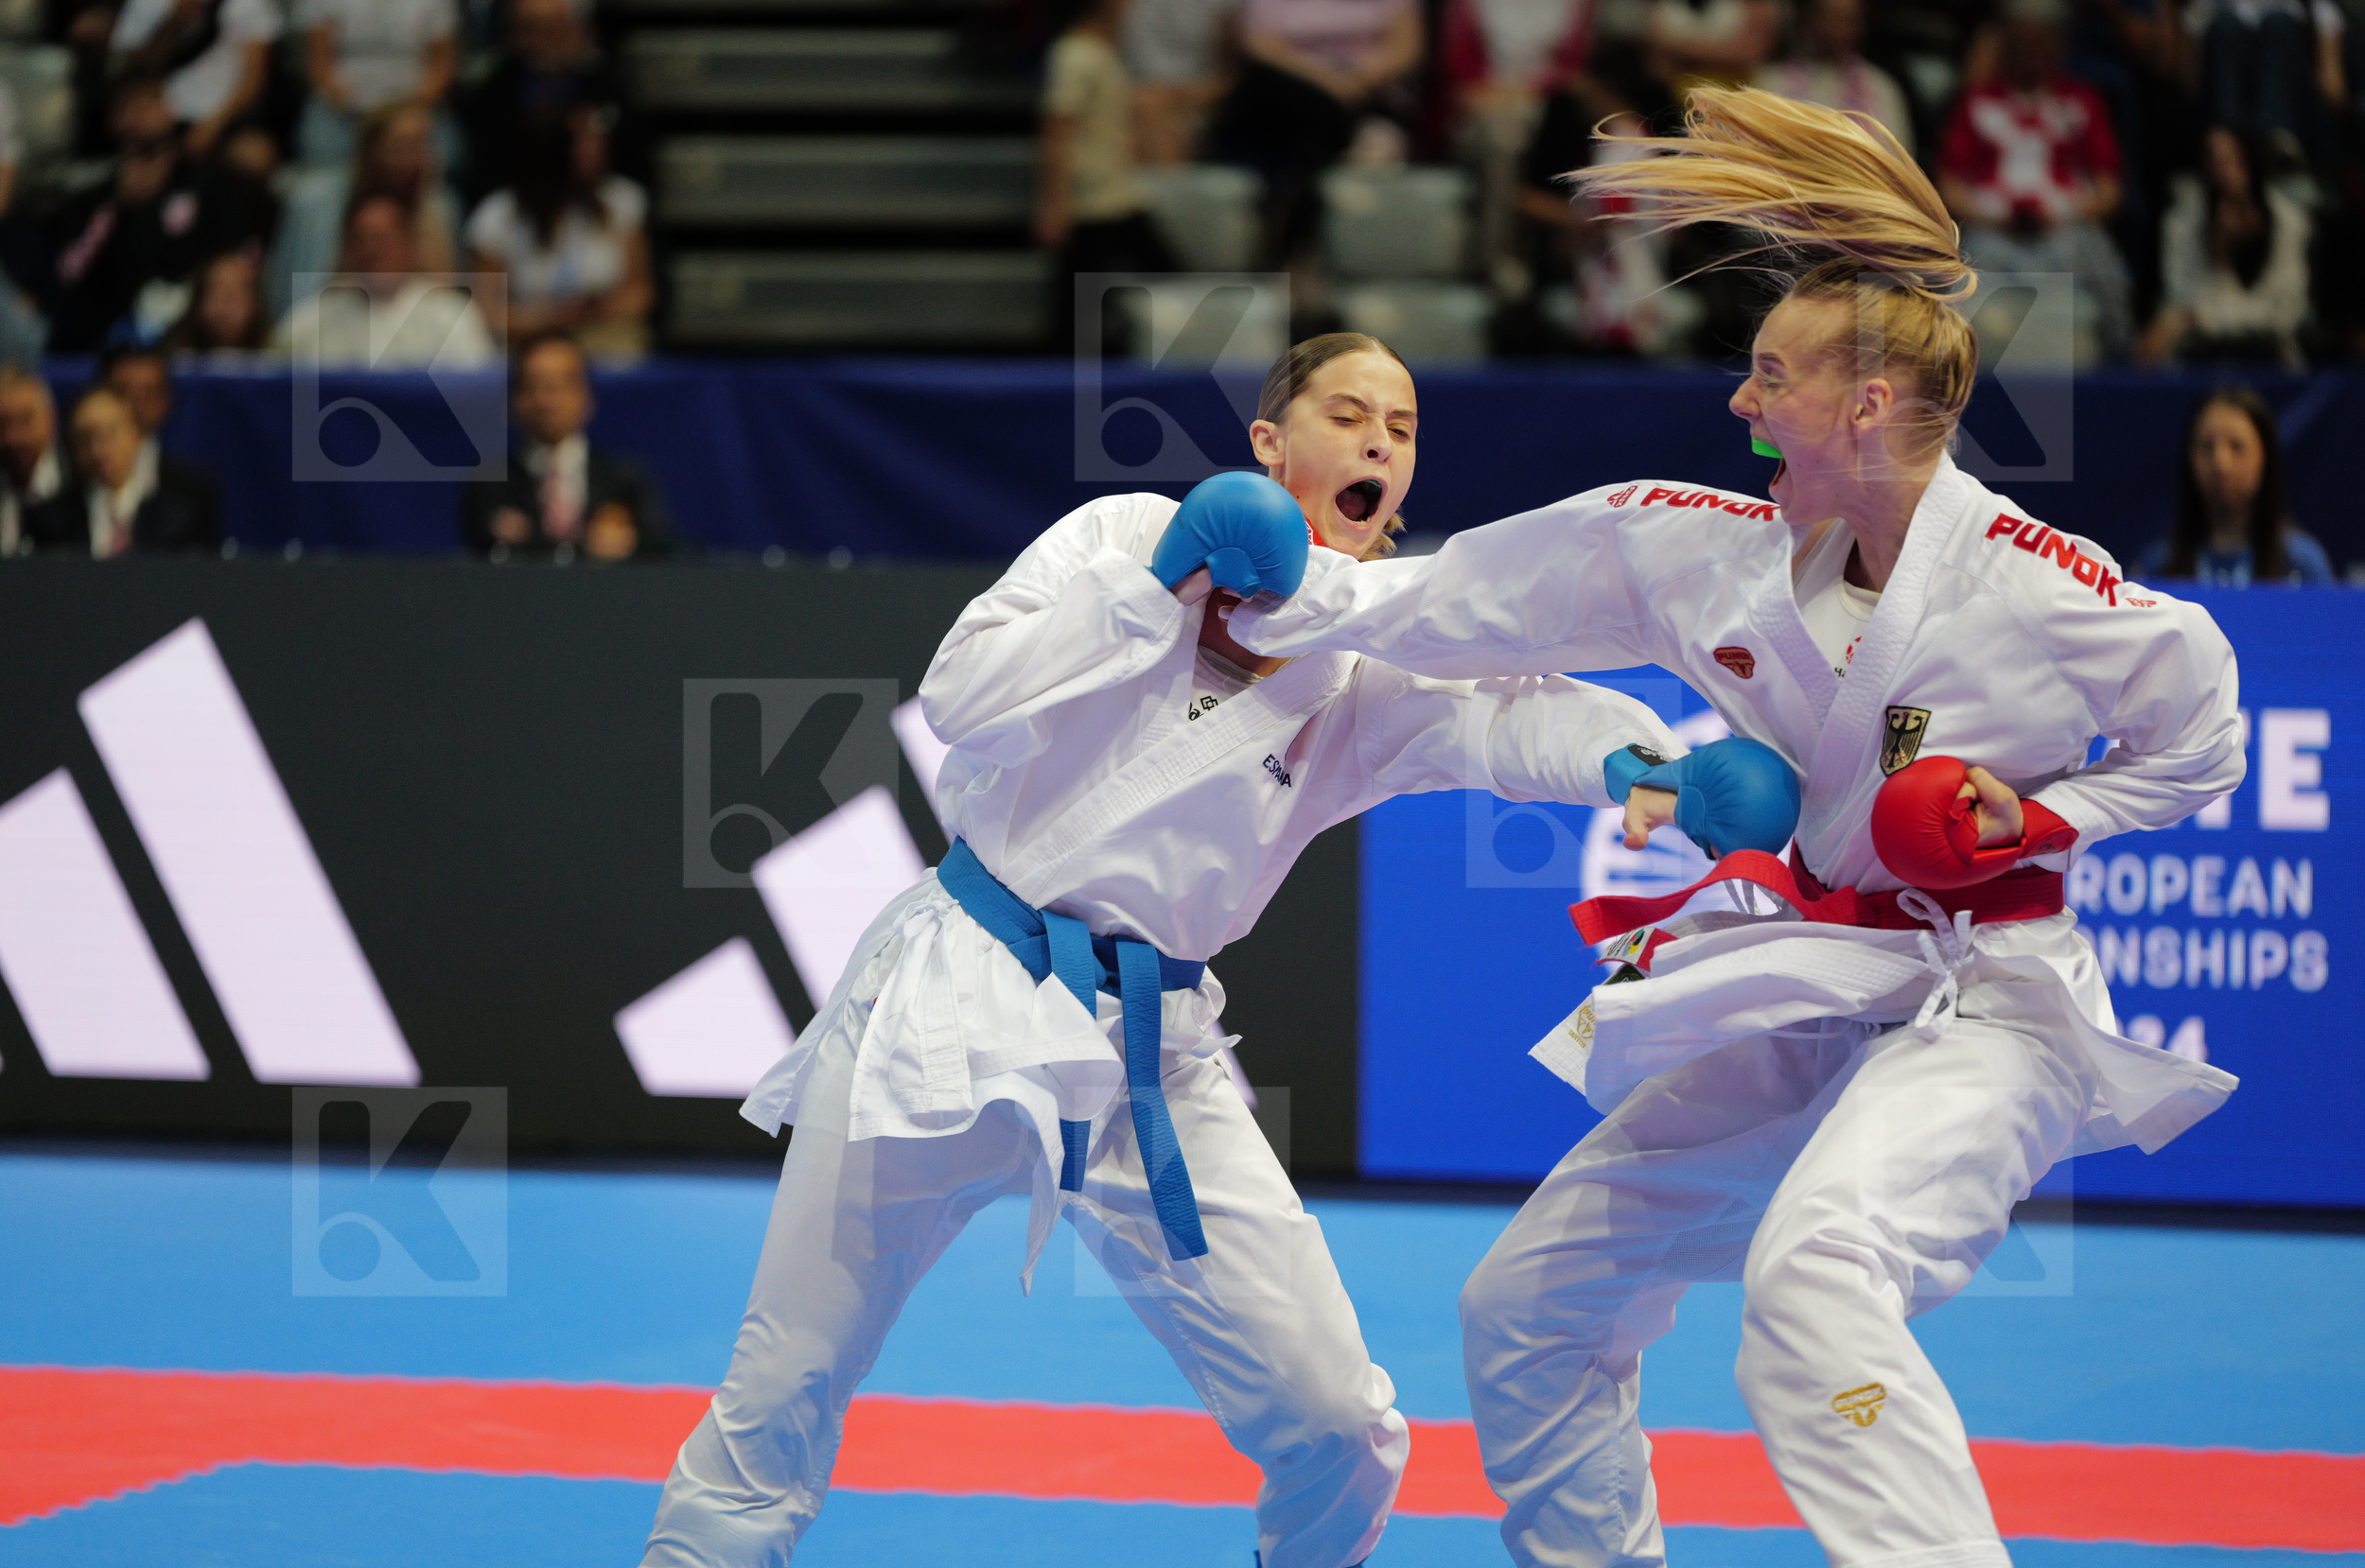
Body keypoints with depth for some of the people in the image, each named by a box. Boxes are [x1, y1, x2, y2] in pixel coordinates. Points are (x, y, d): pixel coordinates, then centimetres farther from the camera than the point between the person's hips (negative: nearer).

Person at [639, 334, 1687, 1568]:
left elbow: (1517, 724, -17)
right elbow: (960, 697, -12)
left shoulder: (1374, 672, 3)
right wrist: (1161, 587, -16)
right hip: (954, 1004, -2)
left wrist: (1657, 759, -38)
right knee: (780, 1403, 1)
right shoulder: (1130, 536, -1)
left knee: (1339, 1435, -4)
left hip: (1149, 1061, 2)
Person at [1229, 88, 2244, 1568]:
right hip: (1805, 1001, 7)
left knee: (1814, 1267, -37)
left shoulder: (2038, 591, -18)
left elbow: (2198, 734, -1)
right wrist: (1291, 597, -9)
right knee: (1527, 1309, 12)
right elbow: (1468, 599, 2)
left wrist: (2036, 822, -16)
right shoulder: (1709, 552, -3)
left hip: (1987, 1009, -7)